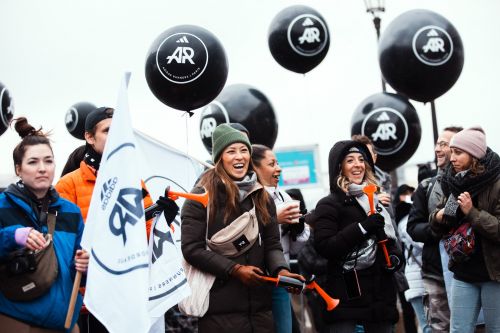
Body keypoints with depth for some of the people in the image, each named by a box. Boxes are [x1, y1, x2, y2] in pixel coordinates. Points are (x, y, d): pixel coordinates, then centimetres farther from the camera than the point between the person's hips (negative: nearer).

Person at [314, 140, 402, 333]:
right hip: (346, 296, -6)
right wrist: (363, 227, -21)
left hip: (380, 294, 6)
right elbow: (324, 247, -16)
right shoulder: (329, 205, -3)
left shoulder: (375, 200, 19)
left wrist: (395, 256, 6)